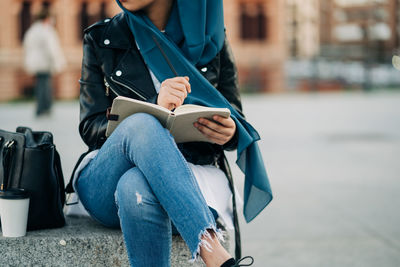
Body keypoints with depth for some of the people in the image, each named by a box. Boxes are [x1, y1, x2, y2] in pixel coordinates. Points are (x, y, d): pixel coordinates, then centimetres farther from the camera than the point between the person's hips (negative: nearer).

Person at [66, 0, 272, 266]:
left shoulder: (209, 37, 9)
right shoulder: (101, 40, 8)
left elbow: (236, 121, 14)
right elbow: (91, 127, 0)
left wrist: (230, 133, -12)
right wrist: (154, 107, -19)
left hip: (193, 174, -1)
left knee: (136, 188, -37)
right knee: (141, 124, -35)